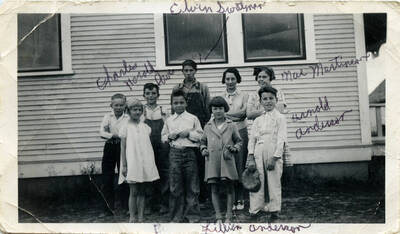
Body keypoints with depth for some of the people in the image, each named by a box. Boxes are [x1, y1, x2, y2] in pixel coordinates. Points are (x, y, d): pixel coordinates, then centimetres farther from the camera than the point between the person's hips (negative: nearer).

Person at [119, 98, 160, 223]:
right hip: (132, 164, -3)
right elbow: (123, 148, -1)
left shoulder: (145, 127, 10)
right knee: (133, 192, -1)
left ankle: (140, 218, 12)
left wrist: (151, 164, 8)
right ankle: (132, 218, 7)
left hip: (145, 164, 4)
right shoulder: (126, 127, 0)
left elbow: (149, 146, 13)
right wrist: (124, 166, -5)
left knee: (142, 192, 7)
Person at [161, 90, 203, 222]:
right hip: (174, 153, 2)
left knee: (192, 186, 0)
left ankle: (193, 214, 9)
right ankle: (177, 216, 10)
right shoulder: (169, 120, 12)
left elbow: (200, 135, 4)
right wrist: (170, 136, -2)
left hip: (189, 152, -2)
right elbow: (163, 136, 18)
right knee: (175, 186, 2)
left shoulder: (193, 119, 6)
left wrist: (189, 134, -10)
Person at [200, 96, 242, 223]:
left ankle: (228, 216, 12)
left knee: (229, 188, 2)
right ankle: (218, 217, 10)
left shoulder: (231, 126, 5)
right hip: (212, 162, 2)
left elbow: (239, 141, 11)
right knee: (214, 189, 3)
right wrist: (203, 149, 3)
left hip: (227, 161, -1)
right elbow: (203, 142, 22)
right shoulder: (208, 127, 11)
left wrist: (234, 148, -8)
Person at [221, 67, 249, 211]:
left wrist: (225, 114, -8)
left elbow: (243, 112, -9)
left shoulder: (243, 96, 6)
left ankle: (240, 199, 8)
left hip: (240, 133, -1)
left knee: (240, 166, -1)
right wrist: (234, 116, -10)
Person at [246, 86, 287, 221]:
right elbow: (252, 139, 9)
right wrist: (251, 158, -2)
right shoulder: (258, 120, 13)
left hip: (273, 154, -3)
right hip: (258, 154, 4)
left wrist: (274, 157, -14)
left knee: (274, 182, 1)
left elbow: (281, 139, -6)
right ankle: (255, 209, 11)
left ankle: (274, 210, 12)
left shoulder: (280, 118, 0)